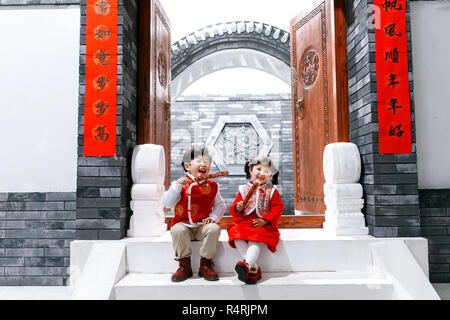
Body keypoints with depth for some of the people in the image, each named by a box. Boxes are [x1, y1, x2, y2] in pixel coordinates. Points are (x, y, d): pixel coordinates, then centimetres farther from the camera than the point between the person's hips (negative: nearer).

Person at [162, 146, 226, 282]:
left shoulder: (212, 186, 7)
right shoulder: (181, 184, 1)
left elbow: (220, 205, 15)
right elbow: (167, 203, -8)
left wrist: (213, 217, -3)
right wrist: (177, 186, -17)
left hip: (203, 225, 1)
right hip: (183, 223, -1)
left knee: (214, 229, -29)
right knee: (177, 230, -32)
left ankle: (205, 264, -11)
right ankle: (185, 265, -12)